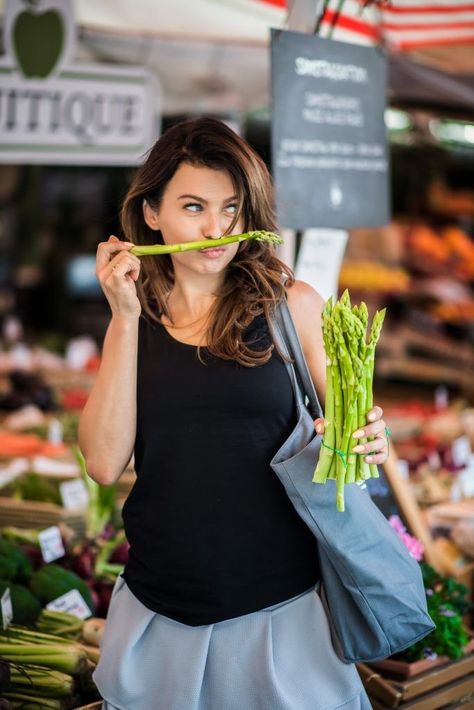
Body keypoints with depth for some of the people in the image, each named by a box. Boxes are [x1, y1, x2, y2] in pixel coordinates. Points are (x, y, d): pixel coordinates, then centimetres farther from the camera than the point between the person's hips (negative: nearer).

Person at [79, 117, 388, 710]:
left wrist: (366, 440, -18)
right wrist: (125, 318, -10)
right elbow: (104, 461, -8)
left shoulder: (292, 304, -3)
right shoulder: (136, 321, 3)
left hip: (280, 608, -2)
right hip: (161, 614, 2)